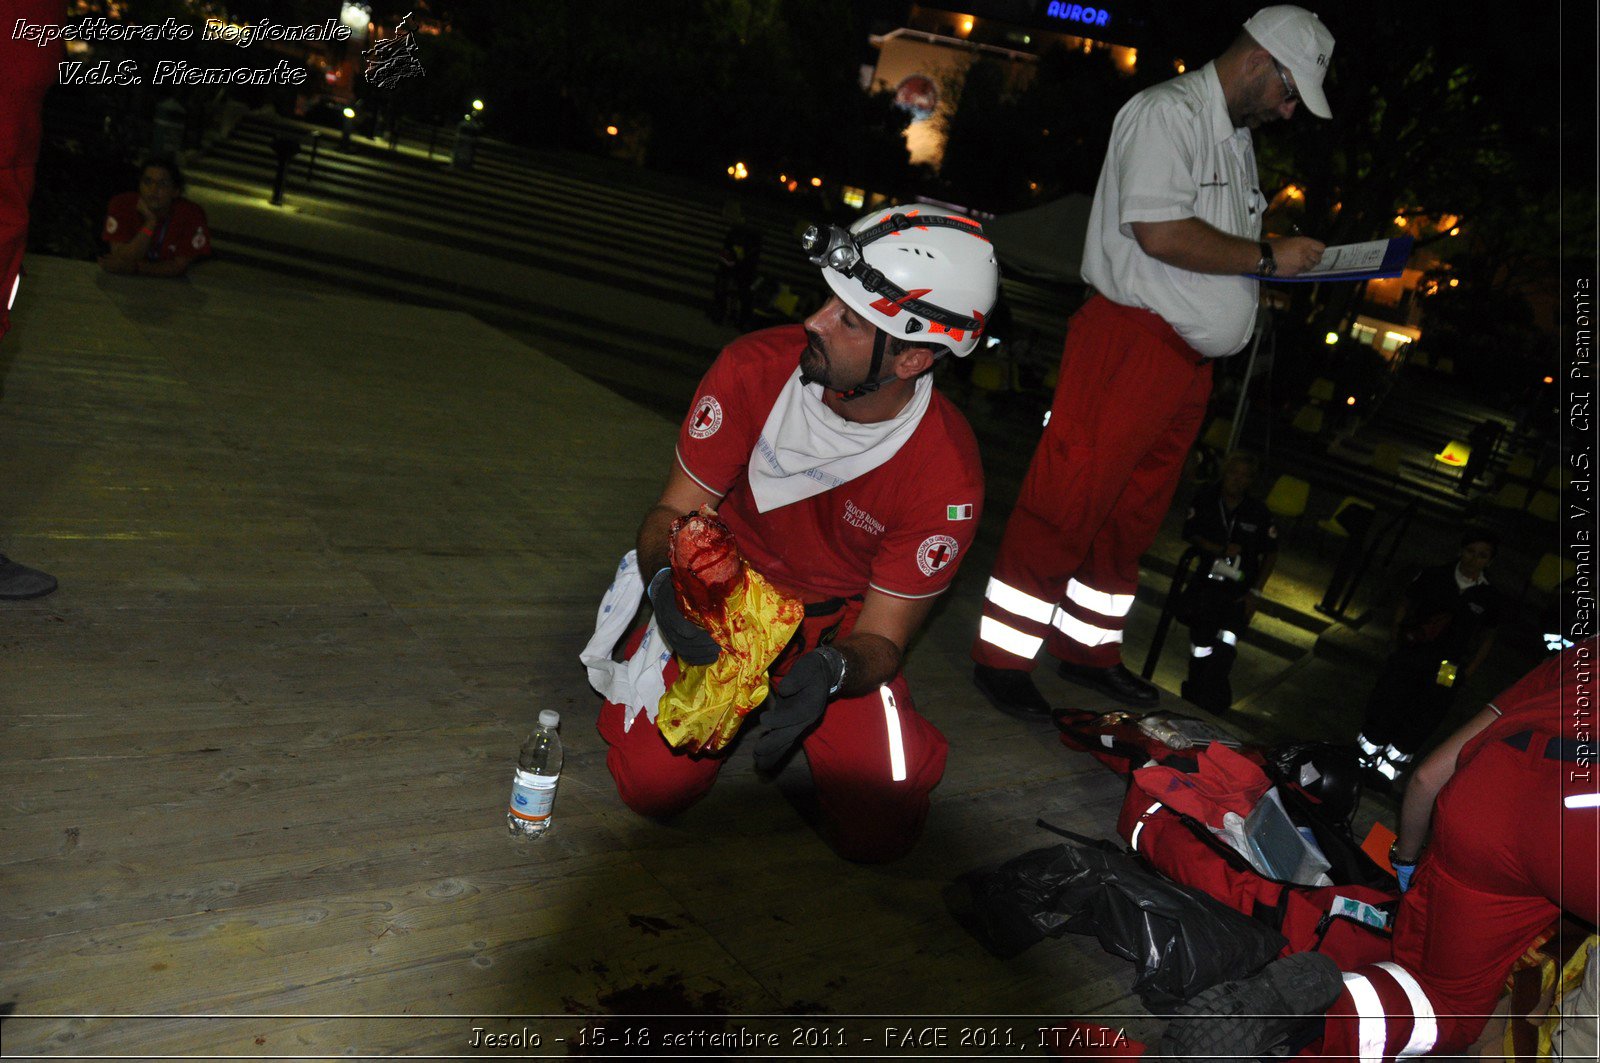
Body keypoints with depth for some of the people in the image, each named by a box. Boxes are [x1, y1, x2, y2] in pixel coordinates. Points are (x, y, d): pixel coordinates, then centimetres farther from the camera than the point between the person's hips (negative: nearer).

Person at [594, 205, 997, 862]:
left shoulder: (946, 475, -24)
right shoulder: (755, 367, -21)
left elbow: (880, 637, -16)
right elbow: (674, 511, -11)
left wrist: (830, 671, -39)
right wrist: (667, 581, -33)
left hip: (837, 630, 0)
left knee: (878, 832, -11)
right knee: (653, 787, -17)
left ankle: (799, 700, 19)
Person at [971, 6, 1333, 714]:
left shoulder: (1237, 136, 22)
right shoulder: (1168, 111, -9)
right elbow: (1162, 232, -21)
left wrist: (1289, 260, 10)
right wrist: (1268, 256, -11)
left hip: (1191, 357, 10)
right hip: (1129, 341, -9)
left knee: (1134, 515, 14)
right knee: (1069, 503, -7)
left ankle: (1088, 648, 26)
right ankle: (1003, 656, 2)